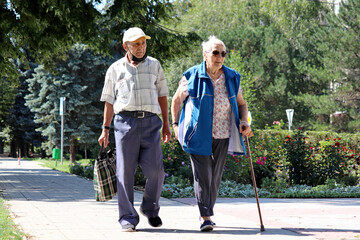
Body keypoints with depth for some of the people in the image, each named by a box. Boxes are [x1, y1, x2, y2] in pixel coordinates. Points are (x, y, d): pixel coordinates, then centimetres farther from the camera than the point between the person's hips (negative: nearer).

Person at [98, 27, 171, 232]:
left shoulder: (154, 65, 15)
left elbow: (162, 95, 18)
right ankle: (128, 217, 2)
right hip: (125, 122, -1)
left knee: (156, 170, -8)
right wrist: (105, 129, 8)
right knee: (125, 171, -4)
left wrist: (166, 125, 13)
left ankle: (150, 209, 15)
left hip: (150, 122, 1)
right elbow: (109, 101, 14)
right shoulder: (115, 69, 12)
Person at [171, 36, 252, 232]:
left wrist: (243, 121, 0)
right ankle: (205, 217, -9)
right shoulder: (192, 76, -1)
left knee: (215, 176, 7)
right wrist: (175, 124, 3)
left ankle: (208, 213, 22)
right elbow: (177, 100, 11)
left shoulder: (232, 78, 8)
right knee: (202, 175, -10)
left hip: (222, 135, 3)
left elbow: (241, 103, 18)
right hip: (199, 135, -3)